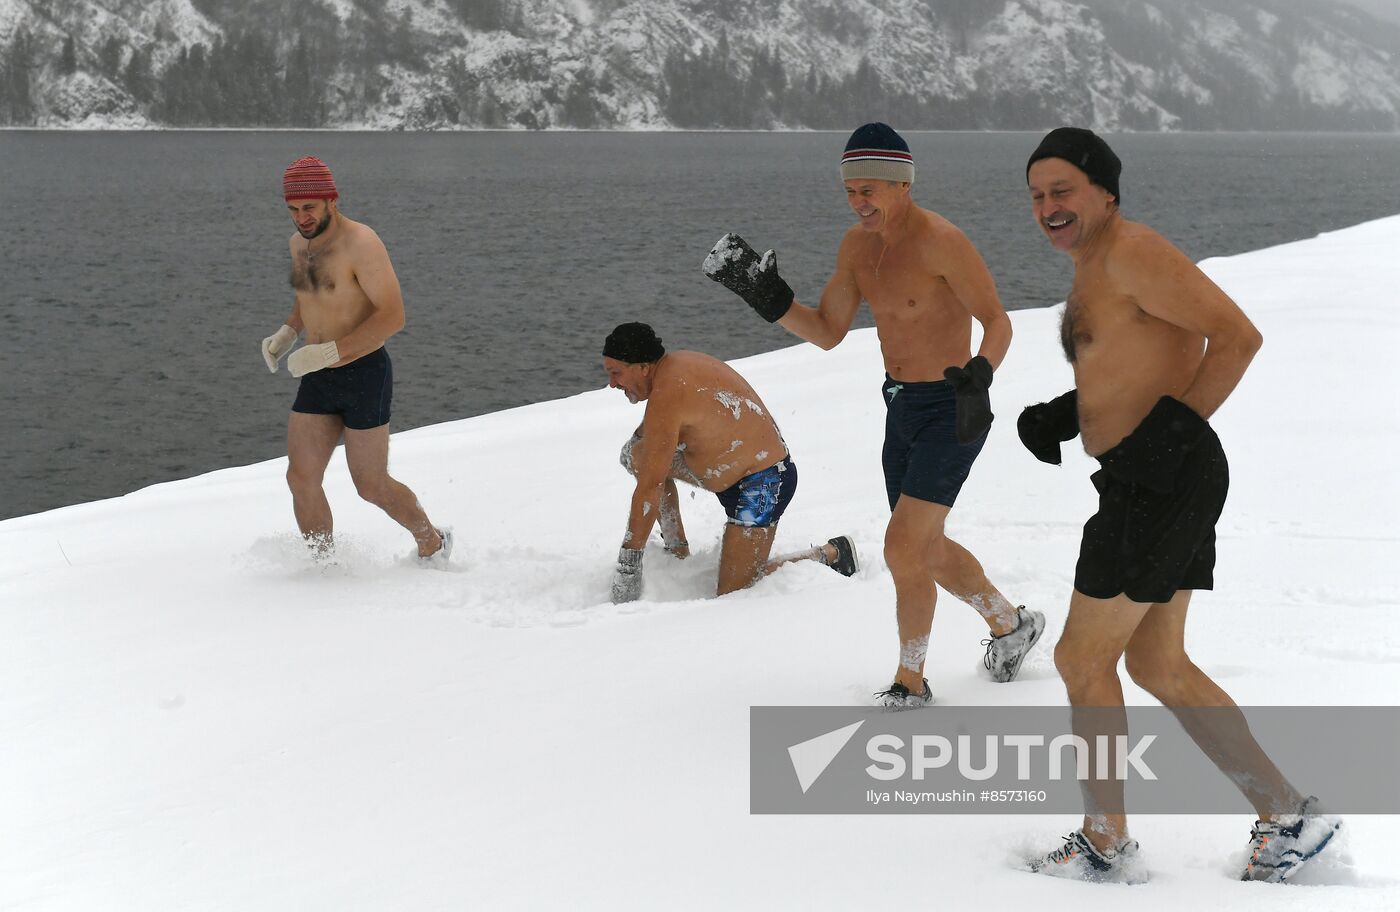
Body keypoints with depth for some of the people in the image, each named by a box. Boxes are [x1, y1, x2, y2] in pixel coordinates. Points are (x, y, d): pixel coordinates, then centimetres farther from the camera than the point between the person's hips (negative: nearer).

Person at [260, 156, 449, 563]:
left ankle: (432, 544, 26)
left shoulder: (361, 243, -18)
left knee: (372, 486, 2)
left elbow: (392, 316, -24)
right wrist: (288, 331, 9)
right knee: (301, 478, 0)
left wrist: (328, 352, -29)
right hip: (318, 379, 7)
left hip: (364, 374, -7)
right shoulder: (299, 244, 7)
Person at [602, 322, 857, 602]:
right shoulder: (678, 364, 2)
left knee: (733, 593, -8)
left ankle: (831, 554, 4)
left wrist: (627, 563, -22)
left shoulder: (666, 395, -26)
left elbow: (650, 488, -25)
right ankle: (678, 552, 15)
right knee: (639, 453, 8)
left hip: (763, 484, -10)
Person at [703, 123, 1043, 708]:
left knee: (903, 548, -13)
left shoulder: (940, 241, -21)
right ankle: (1012, 625, 41)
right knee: (927, 549, 19)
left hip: (950, 414, -8)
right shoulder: (857, 245, 2)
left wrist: (978, 378, -37)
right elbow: (827, 333, 4)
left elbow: (997, 322, -18)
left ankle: (909, 683, 4)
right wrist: (767, 297, -10)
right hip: (901, 410, 8)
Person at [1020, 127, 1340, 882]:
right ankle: (1288, 816, 19)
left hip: (1162, 483, -11)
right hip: (1152, 486, 11)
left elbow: (1237, 336, -21)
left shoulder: (1132, 253, -14)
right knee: (1156, 665, 16)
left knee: (1083, 659, 1)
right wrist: (1063, 416, 11)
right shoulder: (1093, 268, 16)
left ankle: (1105, 843, 14)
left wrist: (1173, 428, -24)